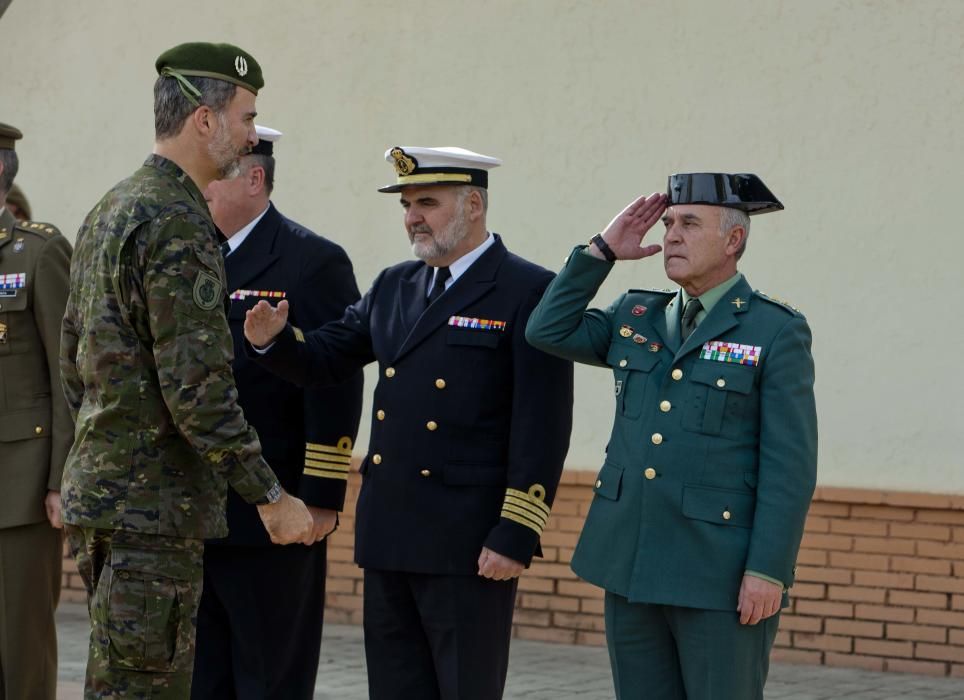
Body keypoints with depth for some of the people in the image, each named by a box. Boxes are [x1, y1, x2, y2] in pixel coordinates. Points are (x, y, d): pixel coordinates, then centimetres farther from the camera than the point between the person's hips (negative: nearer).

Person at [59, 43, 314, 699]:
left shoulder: (108, 212, 14)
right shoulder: (178, 225, -17)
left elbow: (74, 365, 20)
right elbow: (199, 389, -21)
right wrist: (272, 497, -15)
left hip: (97, 490, 10)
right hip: (153, 505, -10)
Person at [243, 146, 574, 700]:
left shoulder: (527, 292, -8)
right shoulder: (394, 287, 15)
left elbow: (542, 426, -12)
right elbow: (324, 360, 16)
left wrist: (517, 536, -17)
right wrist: (273, 340, -7)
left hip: (469, 544, -7)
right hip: (389, 536, 7)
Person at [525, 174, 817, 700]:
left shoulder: (776, 332, -6)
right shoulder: (637, 317, 12)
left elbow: (789, 466, -10)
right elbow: (547, 332, 4)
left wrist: (767, 571, -16)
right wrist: (603, 250, 2)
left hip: (721, 576, -6)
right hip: (630, 566, 6)